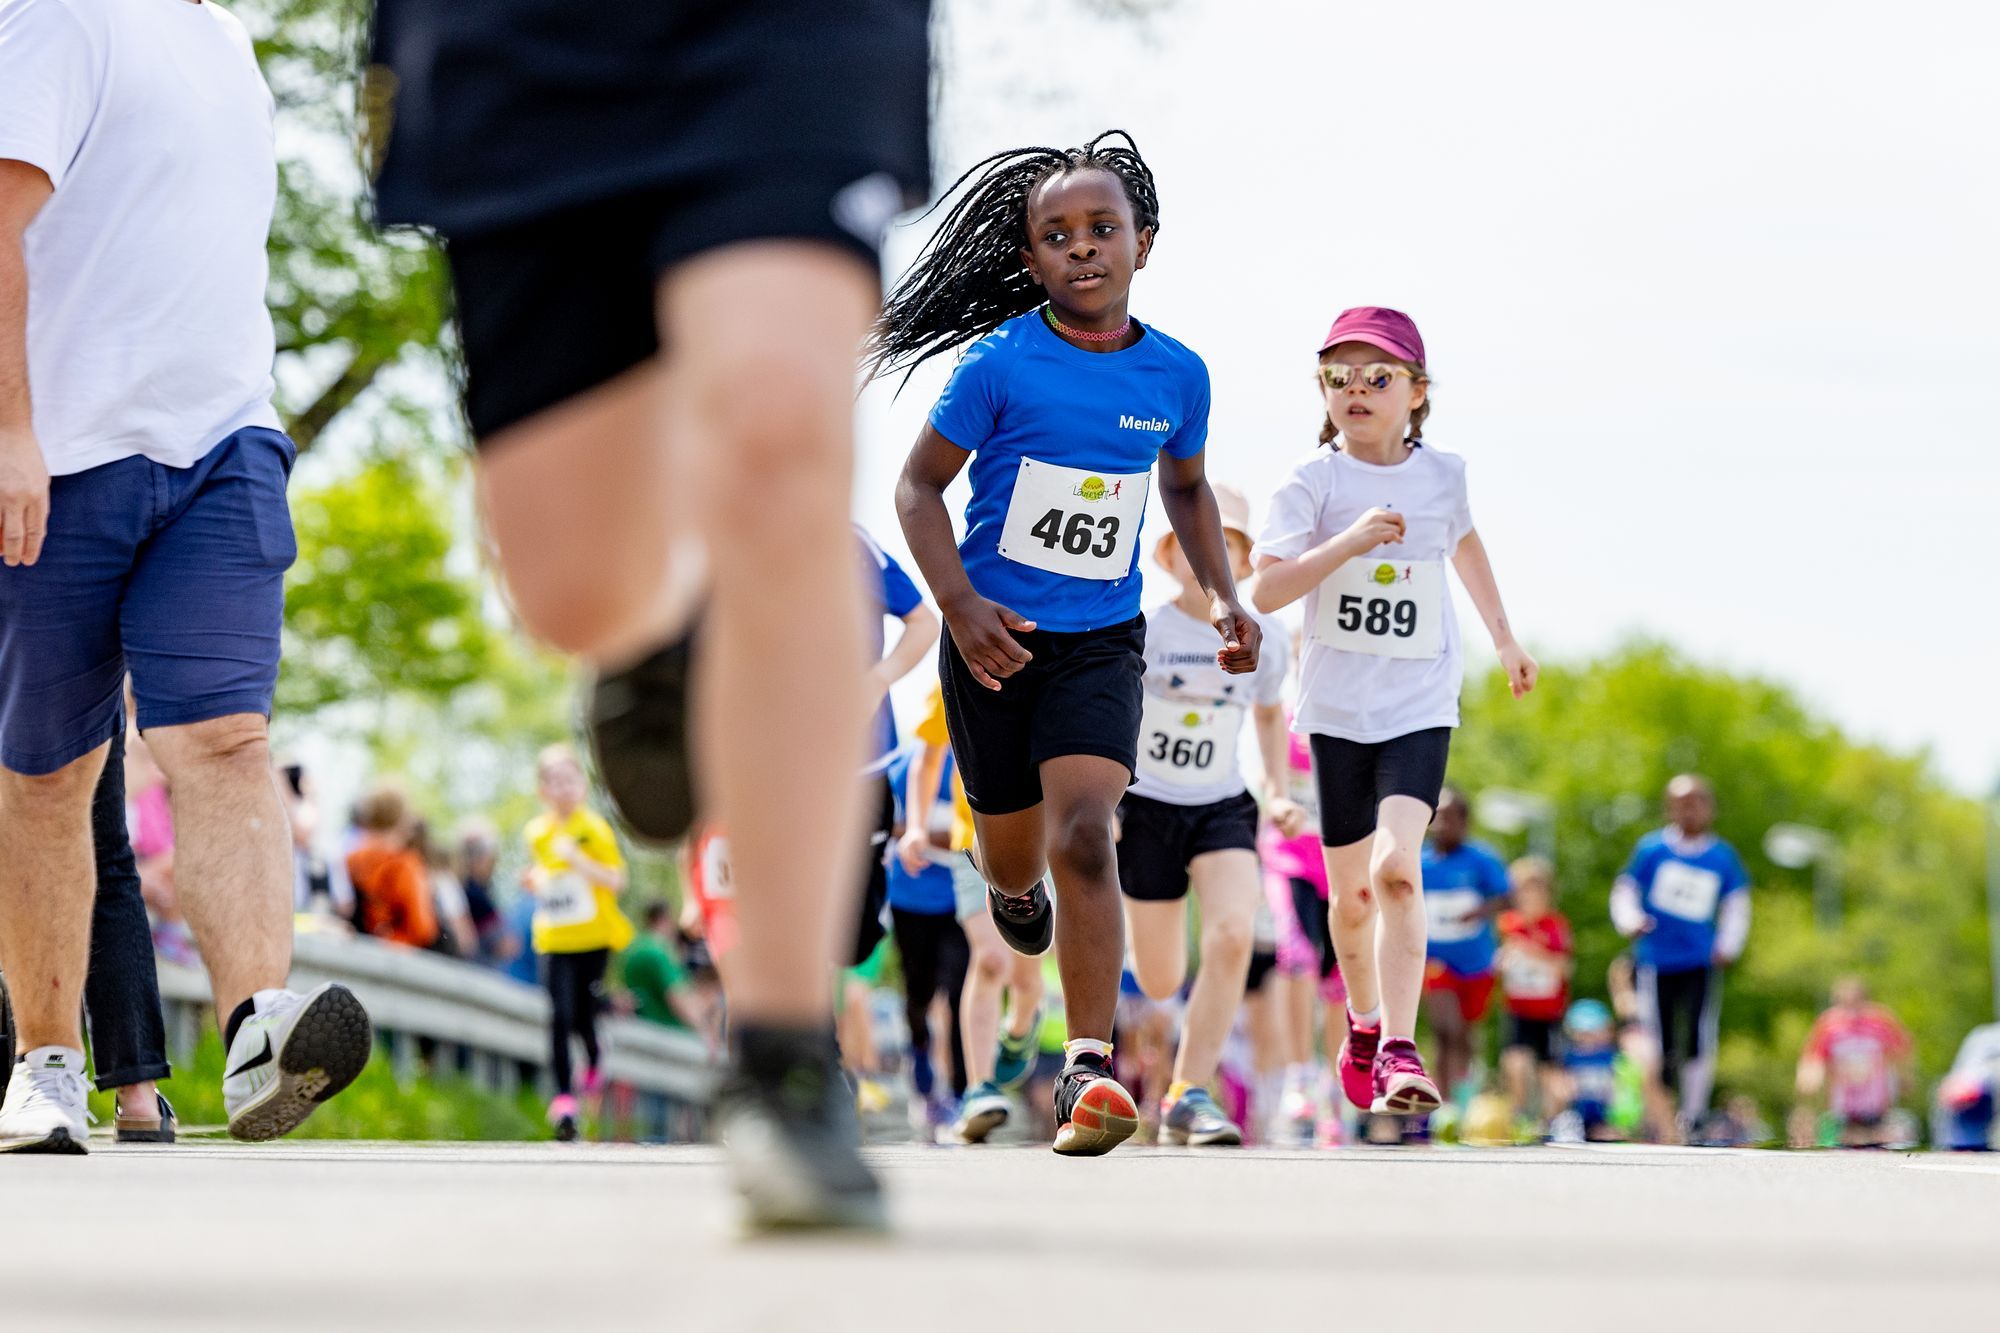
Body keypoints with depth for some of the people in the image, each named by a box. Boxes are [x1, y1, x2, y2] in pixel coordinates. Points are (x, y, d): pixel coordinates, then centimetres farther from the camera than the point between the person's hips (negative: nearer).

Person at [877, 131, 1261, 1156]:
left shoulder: (1177, 374, -1)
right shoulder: (1000, 363, -11)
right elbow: (920, 483, -5)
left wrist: (1223, 599, 6)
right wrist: (959, 604, -18)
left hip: (1103, 641, 1)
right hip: (995, 637, 0)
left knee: (1083, 838, -19)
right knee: (1013, 848, 13)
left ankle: (1089, 1072, -23)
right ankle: (1014, 887, 53)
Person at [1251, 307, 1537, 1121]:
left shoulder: (1443, 475, 3)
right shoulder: (1313, 483, -6)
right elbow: (1264, 590, -17)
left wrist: (1503, 635, 33)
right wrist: (1349, 542, -27)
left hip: (1420, 707, 0)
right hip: (1338, 708, 0)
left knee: (1397, 870, -20)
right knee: (1352, 892, 11)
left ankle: (1399, 1051, -22)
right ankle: (1363, 1023, 39)